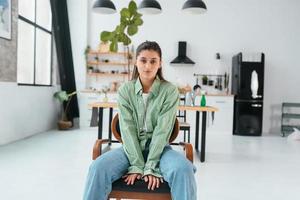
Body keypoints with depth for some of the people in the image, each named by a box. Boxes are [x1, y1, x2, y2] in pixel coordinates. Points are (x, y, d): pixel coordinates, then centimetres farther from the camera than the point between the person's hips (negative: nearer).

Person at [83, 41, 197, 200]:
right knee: (98, 167, -27)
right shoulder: (125, 90, -2)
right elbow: (127, 129, -9)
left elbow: (162, 130, -13)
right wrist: (137, 165, -19)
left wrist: (150, 167, -21)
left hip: (159, 148, -1)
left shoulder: (170, 91, -6)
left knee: (183, 169, -33)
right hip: (131, 148, 1)